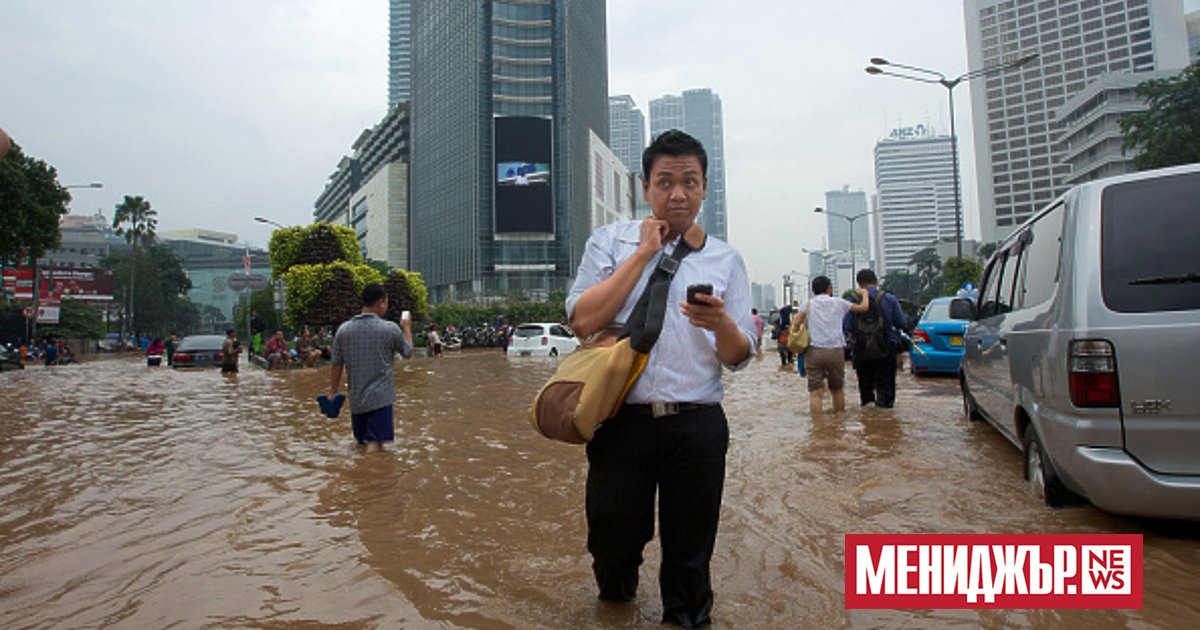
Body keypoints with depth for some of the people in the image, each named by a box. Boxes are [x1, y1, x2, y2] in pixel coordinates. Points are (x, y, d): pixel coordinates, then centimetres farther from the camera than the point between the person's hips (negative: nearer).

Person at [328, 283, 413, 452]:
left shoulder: (343, 330, 2)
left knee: (362, 441, 20)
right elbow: (408, 353, 8)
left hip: (355, 399, 5)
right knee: (375, 444, -7)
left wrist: (333, 392, 16)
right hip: (380, 398, -4)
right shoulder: (390, 329, -8)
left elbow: (336, 364, 5)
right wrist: (407, 328, 23)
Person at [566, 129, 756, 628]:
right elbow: (583, 321, -10)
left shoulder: (725, 261, 9)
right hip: (622, 419, 0)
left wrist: (720, 323, -18)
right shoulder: (610, 242, 6)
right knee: (612, 542, 13)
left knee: (690, 553, 10)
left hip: (697, 426, 1)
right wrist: (644, 252, -8)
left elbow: (739, 357, 6)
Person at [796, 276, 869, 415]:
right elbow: (863, 307, 17)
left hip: (814, 351, 0)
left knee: (815, 392, -3)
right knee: (837, 389, 18)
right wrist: (864, 293, 35)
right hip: (836, 351, 1)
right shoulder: (838, 303, 8)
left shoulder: (808, 304, 9)